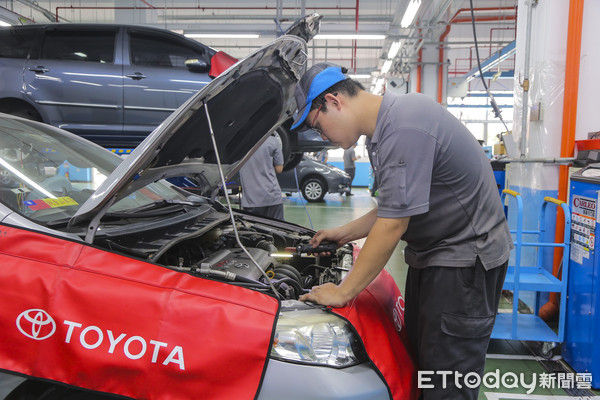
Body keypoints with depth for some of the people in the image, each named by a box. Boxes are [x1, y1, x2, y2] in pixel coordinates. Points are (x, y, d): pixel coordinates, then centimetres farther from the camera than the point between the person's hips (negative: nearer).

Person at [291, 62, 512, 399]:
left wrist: (343, 292, -17)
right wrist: (344, 233, 12)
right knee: (419, 361, 18)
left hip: (466, 259, -10)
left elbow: (393, 225, -26)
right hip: (431, 255, 10)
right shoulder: (382, 130, 7)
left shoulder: (404, 128, -26)